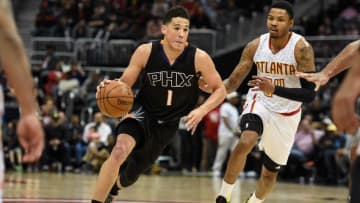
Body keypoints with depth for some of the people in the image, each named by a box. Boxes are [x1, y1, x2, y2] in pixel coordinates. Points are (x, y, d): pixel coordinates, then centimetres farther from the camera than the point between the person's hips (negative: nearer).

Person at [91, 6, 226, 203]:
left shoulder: (199, 58, -17)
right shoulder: (145, 52, -17)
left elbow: (220, 90, -7)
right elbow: (124, 84, -7)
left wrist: (201, 111, -25)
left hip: (167, 125, 2)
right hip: (142, 113, -2)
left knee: (127, 176, 15)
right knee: (120, 151, -35)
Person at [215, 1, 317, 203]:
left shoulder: (301, 48, -22)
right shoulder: (256, 46, -12)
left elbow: (310, 94, -25)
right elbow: (234, 81, -5)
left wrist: (274, 89, -37)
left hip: (287, 114, 0)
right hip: (259, 102, 0)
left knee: (270, 172, 12)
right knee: (245, 142, -32)